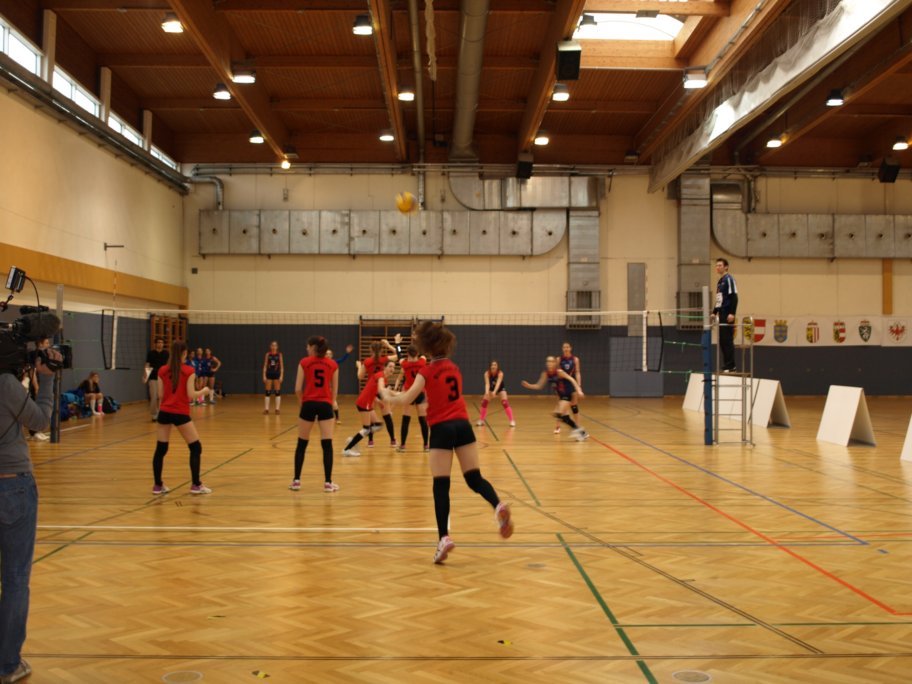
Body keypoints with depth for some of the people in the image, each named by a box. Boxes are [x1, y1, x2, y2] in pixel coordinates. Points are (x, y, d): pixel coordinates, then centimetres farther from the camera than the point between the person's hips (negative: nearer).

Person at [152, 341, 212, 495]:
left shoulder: (162, 371, 4)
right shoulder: (188, 370, -7)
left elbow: (160, 394, 7)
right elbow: (191, 395, -10)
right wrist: (204, 391, 8)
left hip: (164, 412, 4)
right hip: (180, 413, -4)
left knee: (160, 449, 11)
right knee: (196, 448, 6)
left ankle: (158, 485, 14)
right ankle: (196, 485, 4)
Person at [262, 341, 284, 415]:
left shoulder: (279, 354, 0)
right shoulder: (267, 354, 2)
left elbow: (282, 366, -1)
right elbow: (265, 366, 3)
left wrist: (281, 376, -9)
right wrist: (264, 376, -4)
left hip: (277, 374, -1)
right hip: (269, 374, 1)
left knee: (277, 392, 0)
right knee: (268, 392, 3)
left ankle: (277, 409, 6)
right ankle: (266, 409, 8)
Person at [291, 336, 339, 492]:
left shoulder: (304, 362, -1)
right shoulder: (332, 364, 6)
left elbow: (298, 388, -3)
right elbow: (335, 390, 7)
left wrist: (302, 402, 12)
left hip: (309, 405, -1)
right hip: (325, 405, 1)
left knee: (301, 444, 12)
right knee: (327, 444, 2)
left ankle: (296, 481, 15)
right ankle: (328, 482, 0)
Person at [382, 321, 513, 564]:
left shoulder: (428, 371, -5)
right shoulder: (454, 368, 14)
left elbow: (406, 399, -11)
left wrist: (389, 395, 8)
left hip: (442, 429, -5)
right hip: (463, 425, 5)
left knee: (441, 486, -1)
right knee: (474, 478, 6)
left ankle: (444, 537, -8)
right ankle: (498, 506, -23)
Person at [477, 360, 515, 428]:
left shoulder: (500, 373, -32)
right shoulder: (487, 373, -26)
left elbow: (498, 383, -45)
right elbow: (487, 383, -37)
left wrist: (494, 392, -61)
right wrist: (487, 392, -56)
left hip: (500, 389, -3)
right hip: (491, 389, 3)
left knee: (505, 403, -20)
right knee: (484, 402, -8)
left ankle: (512, 421, -14)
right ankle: (481, 420, 6)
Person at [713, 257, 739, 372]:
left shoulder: (728, 279, -8)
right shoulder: (719, 281, 18)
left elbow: (734, 297, -15)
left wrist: (732, 313, -21)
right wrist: (714, 312, 20)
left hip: (727, 314, -9)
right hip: (721, 314, 9)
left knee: (727, 340, -8)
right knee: (722, 341, 9)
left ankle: (730, 366, -5)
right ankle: (726, 365, 14)